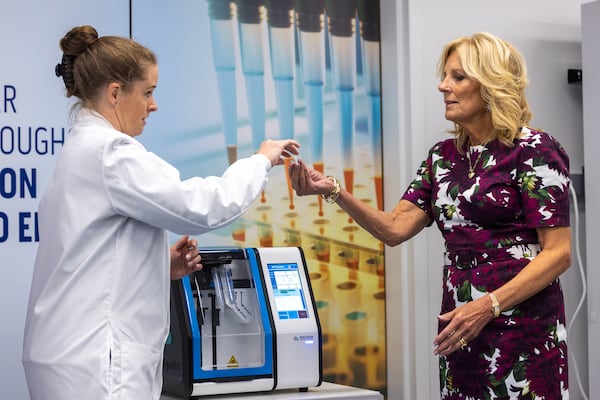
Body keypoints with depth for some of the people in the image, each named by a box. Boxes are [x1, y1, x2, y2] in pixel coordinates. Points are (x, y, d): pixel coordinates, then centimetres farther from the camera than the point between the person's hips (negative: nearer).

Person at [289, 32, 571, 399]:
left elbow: (558, 252, -12)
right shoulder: (444, 156, 12)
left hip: (523, 327, -6)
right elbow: (395, 229, 5)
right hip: (462, 329, 6)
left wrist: (487, 307, -22)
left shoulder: (533, 149, -7)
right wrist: (332, 190, -10)